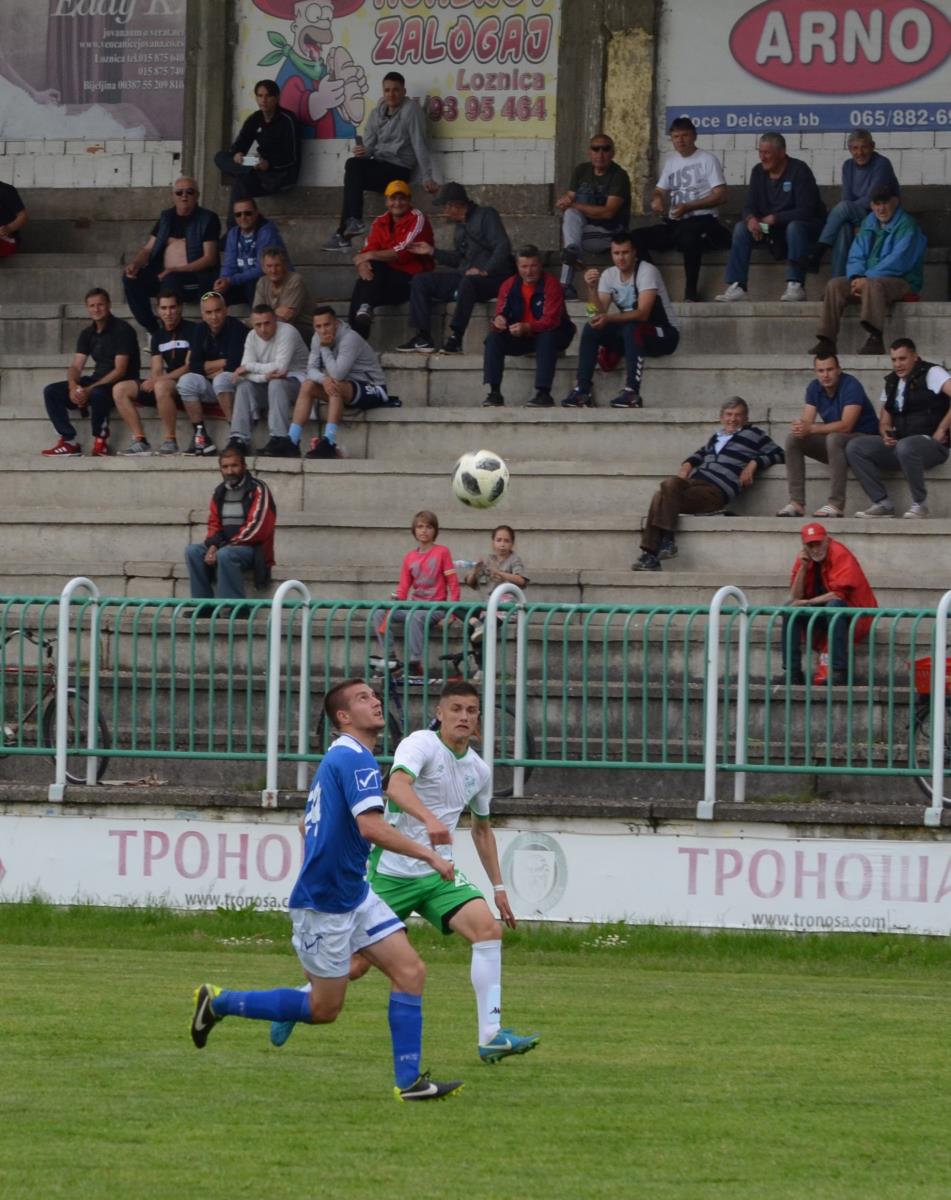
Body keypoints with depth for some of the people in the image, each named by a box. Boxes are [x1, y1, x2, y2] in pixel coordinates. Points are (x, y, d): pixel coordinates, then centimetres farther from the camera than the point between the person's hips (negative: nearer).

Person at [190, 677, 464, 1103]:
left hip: (354, 895, 10)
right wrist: (429, 855, -21)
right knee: (324, 1009, 0)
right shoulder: (355, 759, -17)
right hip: (325, 904, -10)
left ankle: (409, 1081, -4)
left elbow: (307, 825, 25)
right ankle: (219, 1002, 13)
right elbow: (372, 827, -28)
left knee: (410, 972, -2)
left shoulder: (339, 758, 15)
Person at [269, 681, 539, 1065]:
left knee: (488, 929, -19)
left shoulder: (478, 770, 9)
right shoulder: (421, 745, -12)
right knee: (357, 964, 1)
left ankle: (490, 1037, -20)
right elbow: (397, 785, -34)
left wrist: (498, 887, 22)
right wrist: (430, 819, -51)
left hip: (437, 874, 5)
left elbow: (482, 829, 25)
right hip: (391, 870, -5)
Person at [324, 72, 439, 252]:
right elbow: (369, 146, 10)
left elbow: (419, 144, -11)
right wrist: (362, 152, -16)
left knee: (353, 167, -23)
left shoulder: (410, 109, -5)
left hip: (399, 169, -6)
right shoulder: (377, 113, 14)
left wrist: (427, 177, -17)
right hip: (379, 166, 6)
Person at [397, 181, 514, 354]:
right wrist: (432, 251, 15)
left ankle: (455, 339, -38)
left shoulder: (486, 215, -5)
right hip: (464, 276, 9)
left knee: (467, 282, -42)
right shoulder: (461, 225, 19)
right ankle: (423, 338, -11)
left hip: (492, 277, -9)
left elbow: (503, 247, -16)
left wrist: (485, 271, -23)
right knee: (420, 280, -1)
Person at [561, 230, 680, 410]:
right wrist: (591, 288, -24)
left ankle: (632, 393, -38)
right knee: (591, 329, -13)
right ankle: (582, 391, -16)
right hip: (630, 335, 6)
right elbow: (599, 313, -7)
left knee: (630, 328, -36)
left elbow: (642, 314, -30)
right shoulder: (609, 275, 2)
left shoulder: (647, 271, -18)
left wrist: (608, 318, -43)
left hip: (664, 334, -6)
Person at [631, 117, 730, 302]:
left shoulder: (708, 160, 0)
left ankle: (691, 292, -31)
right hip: (673, 223, 7)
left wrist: (687, 207, -16)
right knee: (637, 237, -15)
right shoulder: (670, 162, 21)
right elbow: (660, 190, 23)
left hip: (701, 220, -7)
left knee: (688, 236, -41)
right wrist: (656, 199, -4)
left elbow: (721, 196, -7)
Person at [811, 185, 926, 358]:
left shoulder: (907, 225, -6)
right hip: (866, 278, 7)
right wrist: (856, 277, -11)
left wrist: (866, 279, -21)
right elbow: (856, 256, 12)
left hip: (901, 281, -7)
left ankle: (875, 339, -52)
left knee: (872, 285, -39)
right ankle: (827, 342, -23)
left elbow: (898, 261, -17)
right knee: (835, 285, -16)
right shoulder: (869, 223, 16)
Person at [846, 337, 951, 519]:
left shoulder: (930, 374, -4)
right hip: (899, 443, 7)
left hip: (930, 444, -7)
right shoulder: (891, 382, 18)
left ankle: (920, 503, -20)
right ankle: (882, 503, -13)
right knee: (854, 447, -10)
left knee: (905, 447, -41)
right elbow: (885, 420, 21)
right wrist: (886, 434, -3)